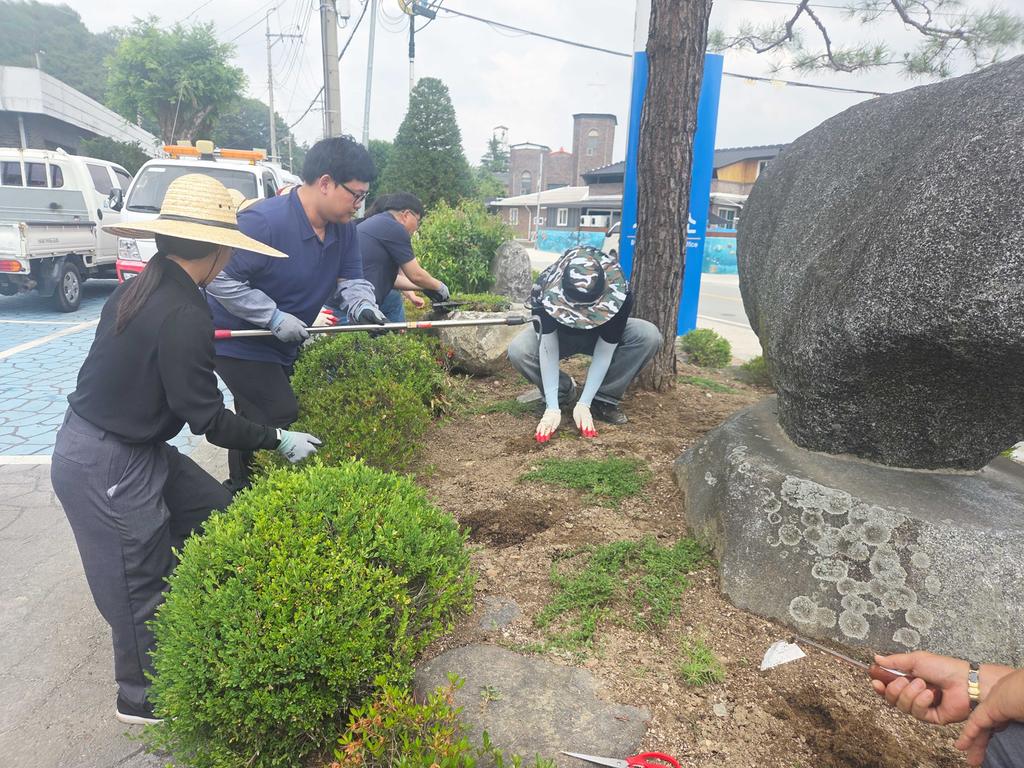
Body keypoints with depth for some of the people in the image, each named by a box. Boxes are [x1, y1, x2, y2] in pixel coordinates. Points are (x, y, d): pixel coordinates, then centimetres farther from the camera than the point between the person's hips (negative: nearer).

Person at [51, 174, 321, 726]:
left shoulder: (141, 288, 1)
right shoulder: (183, 315, -27)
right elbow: (209, 421, -22)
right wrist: (278, 440, -12)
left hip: (133, 446, 9)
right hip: (107, 467, -9)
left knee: (213, 510, 15)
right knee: (141, 582, 7)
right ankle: (142, 697, 30)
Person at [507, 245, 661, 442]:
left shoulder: (619, 294, -34)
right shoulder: (547, 288, -35)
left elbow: (604, 352, -29)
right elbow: (548, 347, -34)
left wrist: (583, 404, -33)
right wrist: (552, 407, -38)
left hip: (600, 336, 1)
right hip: (559, 335, 0)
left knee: (649, 336, -27)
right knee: (518, 350, -31)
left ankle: (603, 399, -12)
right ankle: (564, 391, -4)